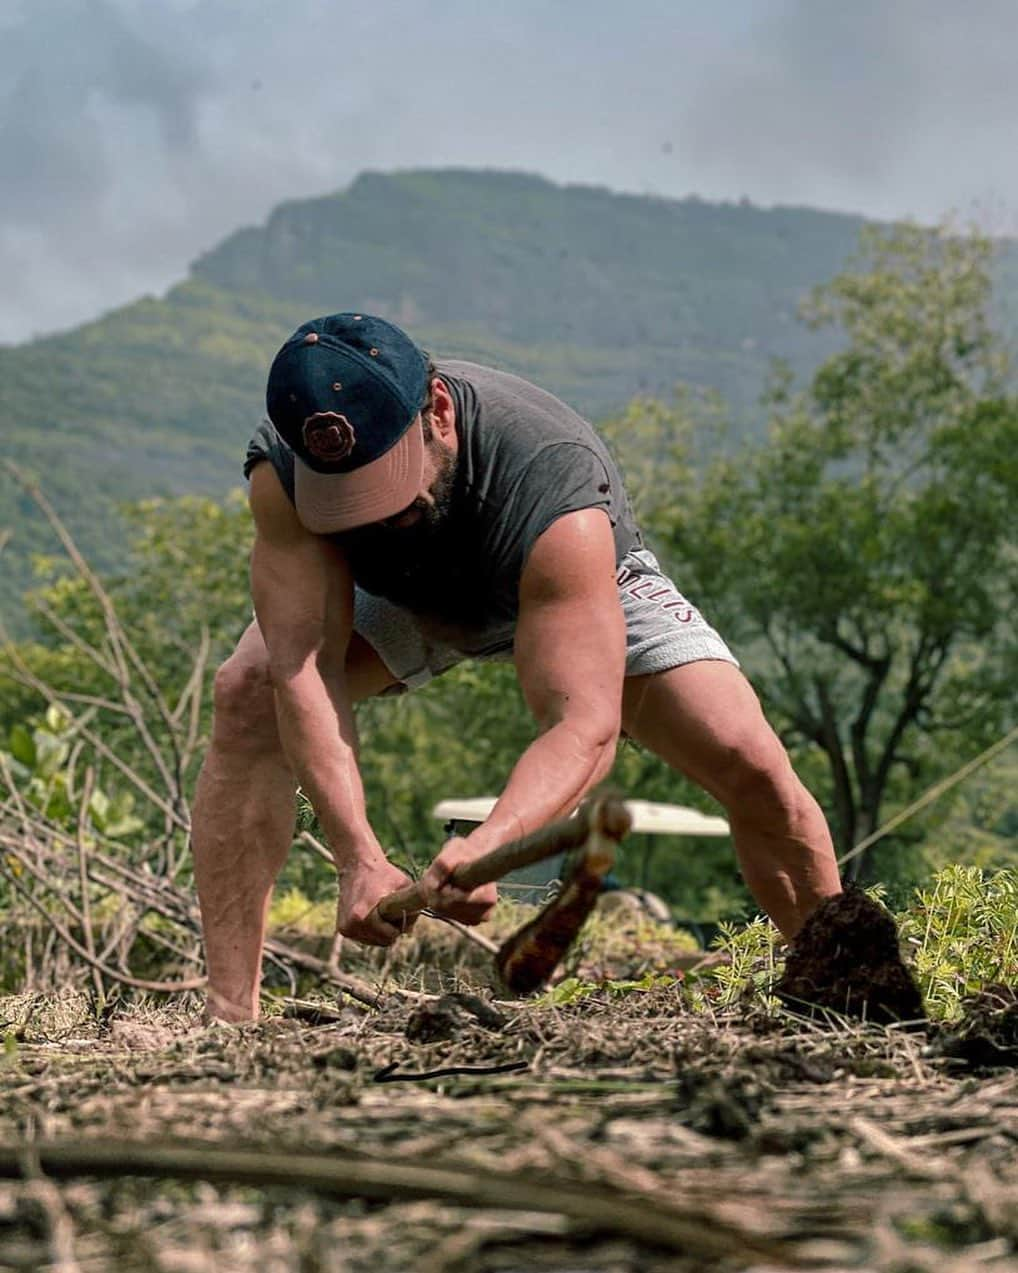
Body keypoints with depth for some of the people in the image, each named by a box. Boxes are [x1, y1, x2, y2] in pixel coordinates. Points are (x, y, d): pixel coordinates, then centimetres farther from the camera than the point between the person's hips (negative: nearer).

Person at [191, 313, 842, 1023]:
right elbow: (303, 667, -41)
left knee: (753, 767, -19)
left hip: (583, 588, -2)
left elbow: (585, 725, -48)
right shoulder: (283, 470, -37)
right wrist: (359, 857, -54)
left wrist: (486, 846, -67)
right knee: (249, 696, -26)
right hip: (399, 592, 2)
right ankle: (230, 1016, -20)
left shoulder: (553, 482, -44)